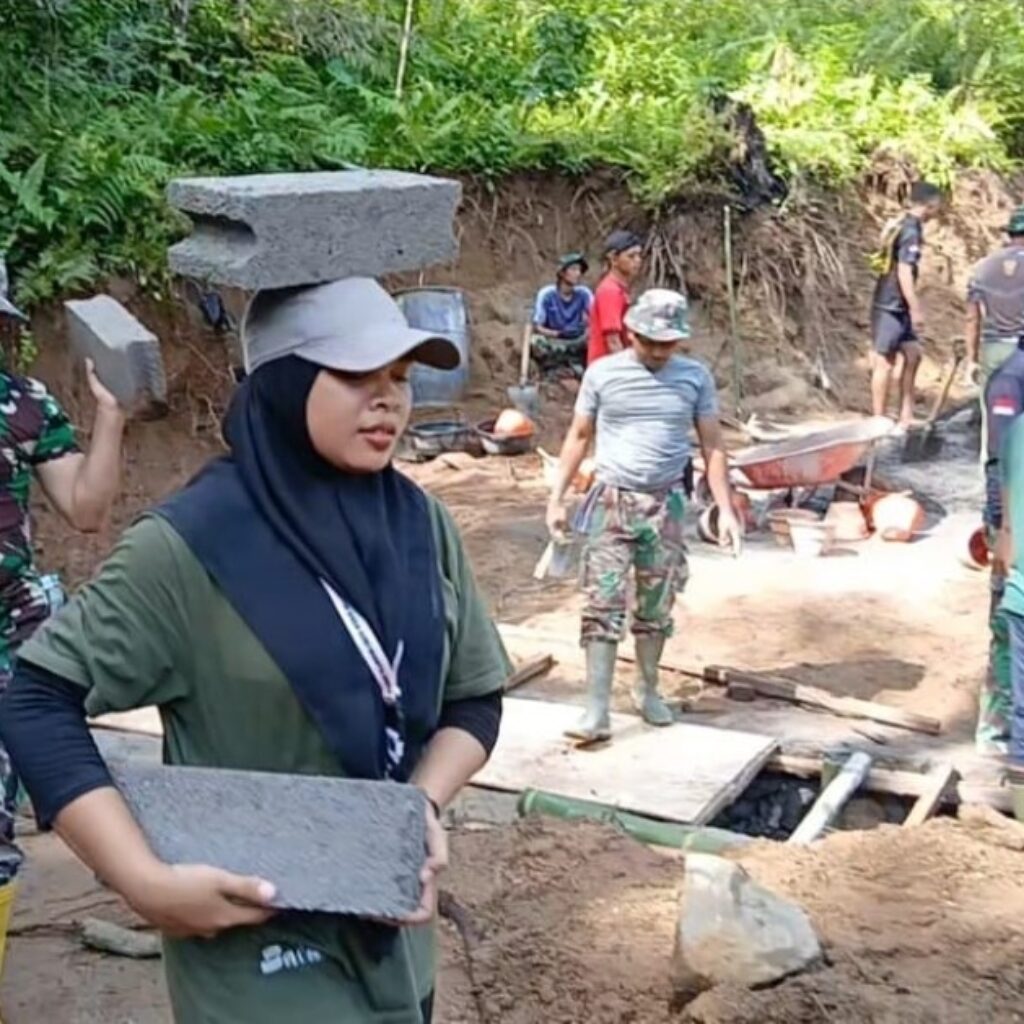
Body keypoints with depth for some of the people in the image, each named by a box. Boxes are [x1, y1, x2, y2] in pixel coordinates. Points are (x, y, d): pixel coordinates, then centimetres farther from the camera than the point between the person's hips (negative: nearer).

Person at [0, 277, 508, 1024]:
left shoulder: (422, 525, -4)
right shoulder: (192, 545, -18)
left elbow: (474, 697, 5)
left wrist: (426, 804, -12)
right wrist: (146, 881, -21)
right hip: (258, 941, -5)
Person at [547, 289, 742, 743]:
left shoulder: (696, 377, -1)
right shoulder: (602, 374, -4)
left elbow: (712, 446, 4)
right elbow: (579, 437, 5)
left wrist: (725, 509, -2)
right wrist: (557, 498, 2)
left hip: (664, 505, 2)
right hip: (611, 502, -1)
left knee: (656, 607, 11)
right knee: (603, 605, -7)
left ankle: (647, 689, 30)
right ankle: (597, 710, -7)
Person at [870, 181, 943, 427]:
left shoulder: (902, 225, 13)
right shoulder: (911, 231, -16)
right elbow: (904, 273, -22)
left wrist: (914, 305, 24)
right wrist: (916, 309, -21)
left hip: (898, 306, 10)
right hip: (890, 305, -10)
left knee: (913, 354, 11)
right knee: (886, 361, -4)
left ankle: (906, 416, 15)